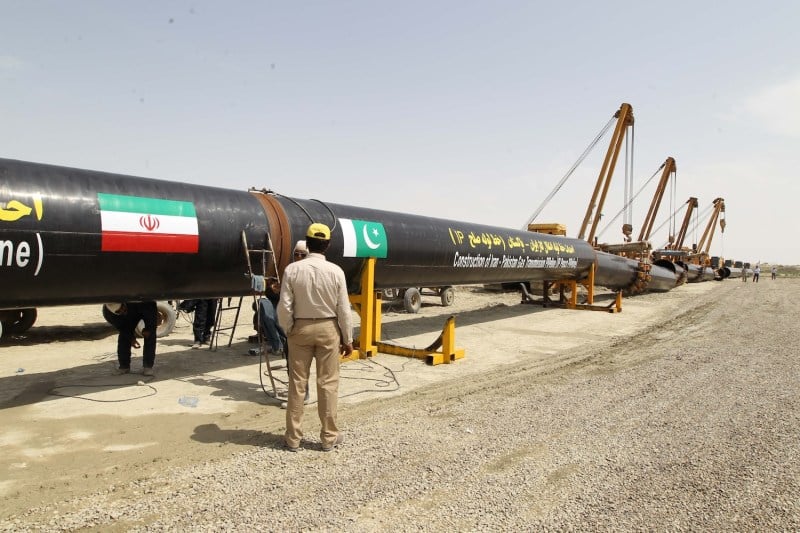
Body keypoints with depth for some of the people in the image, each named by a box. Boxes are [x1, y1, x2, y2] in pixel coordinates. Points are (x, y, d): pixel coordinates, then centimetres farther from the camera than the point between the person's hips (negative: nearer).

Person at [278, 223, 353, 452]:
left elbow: (285, 306, -9)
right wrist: (347, 339, 3)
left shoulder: (292, 269, -9)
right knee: (328, 384, 7)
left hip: (300, 329, 1)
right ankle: (329, 437, 16)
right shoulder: (335, 271, -10)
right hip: (328, 329, -1)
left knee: (297, 384, 9)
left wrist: (288, 330, 7)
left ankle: (293, 437, 18)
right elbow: (343, 309, -7)